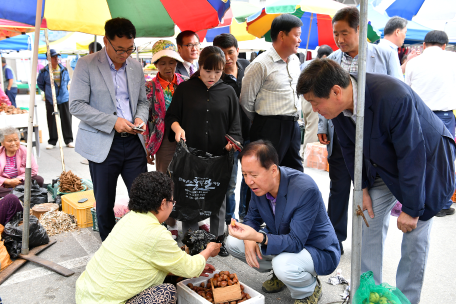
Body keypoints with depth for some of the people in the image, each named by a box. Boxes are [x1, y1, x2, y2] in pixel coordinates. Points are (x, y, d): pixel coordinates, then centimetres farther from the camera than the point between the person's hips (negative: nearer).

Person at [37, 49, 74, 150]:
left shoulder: (64, 69, 3)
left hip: (64, 98, 2)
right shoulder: (44, 71, -4)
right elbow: (40, 83, 12)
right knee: (51, 121, 4)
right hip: (50, 100, -1)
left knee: (66, 119, 3)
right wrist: (48, 91, 11)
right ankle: (52, 141, 14)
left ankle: (69, 140, 12)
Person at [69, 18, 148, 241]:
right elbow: (76, 105, -10)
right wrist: (113, 121, -18)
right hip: (102, 144, -3)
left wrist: (140, 117, -6)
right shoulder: (87, 65, -6)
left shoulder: (136, 67, 8)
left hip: (133, 142, 4)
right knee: (104, 203, 10)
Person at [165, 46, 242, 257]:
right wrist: (177, 127, -15)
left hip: (219, 156, 1)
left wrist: (232, 141, -13)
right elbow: (171, 115, 7)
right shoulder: (185, 89, 2)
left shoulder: (228, 92, 5)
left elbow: (235, 126, 6)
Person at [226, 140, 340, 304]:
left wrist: (258, 237, -50)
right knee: (232, 242, -7)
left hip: (319, 251, -6)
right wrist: (249, 239, -19)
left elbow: (295, 242, -34)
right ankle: (280, 274, 13)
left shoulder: (305, 189, -33)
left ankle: (310, 289, -1)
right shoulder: (259, 184, -12)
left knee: (283, 264, -38)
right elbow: (252, 217, 4)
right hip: (282, 240, 7)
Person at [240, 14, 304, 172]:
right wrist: (261, 122, 4)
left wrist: (293, 119, 18)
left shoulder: (295, 60, 12)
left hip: (293, 126, 8)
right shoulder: (261, 64, -12)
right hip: (270, 128, -7)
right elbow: (246, 100, -9)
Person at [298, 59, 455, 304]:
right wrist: (363, 188, -2)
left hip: (425, 161, -5)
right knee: (369, 221, 6)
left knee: (414, 235, -1)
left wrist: (411, 209, -23)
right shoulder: (339, 105, -17)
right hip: (385, 167, 6)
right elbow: (350, 148, 0)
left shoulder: (392, 97, -38)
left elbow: (412, 156, -31)